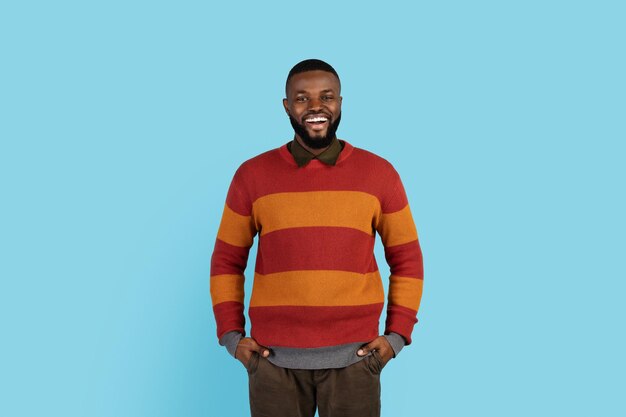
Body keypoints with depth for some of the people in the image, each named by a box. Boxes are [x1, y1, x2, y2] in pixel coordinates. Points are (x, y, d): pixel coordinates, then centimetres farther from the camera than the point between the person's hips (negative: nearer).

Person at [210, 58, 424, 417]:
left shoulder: (379, 173, 2)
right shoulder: (252, 176, 3)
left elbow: (407, 259, 7)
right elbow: (227, 261, 9)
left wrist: (397, 334, -2)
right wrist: (231, 334, 0)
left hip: (354, 356, 0)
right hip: (273, 357, 0)